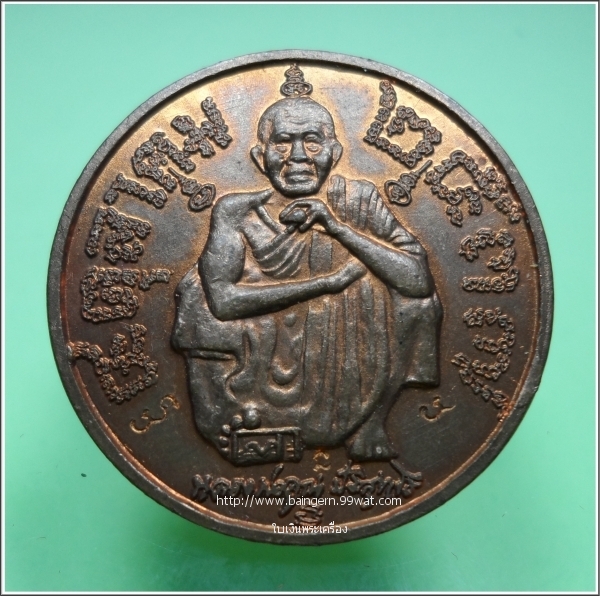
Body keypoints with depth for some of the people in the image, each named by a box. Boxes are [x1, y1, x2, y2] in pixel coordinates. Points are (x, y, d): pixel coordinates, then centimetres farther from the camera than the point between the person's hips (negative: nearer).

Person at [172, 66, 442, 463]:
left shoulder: (358, 201, -5)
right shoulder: (237, 212, -7)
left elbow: (420, 281, -14)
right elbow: (223, 300, -22)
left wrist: (337, 226, -21)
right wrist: (328, 281, -22)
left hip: (348, 374, 1)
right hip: (262, 379, -1)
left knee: (411, 295, -14)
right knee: (200, 290, -17)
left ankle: (370, 423, 3)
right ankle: (249, 425, -2)